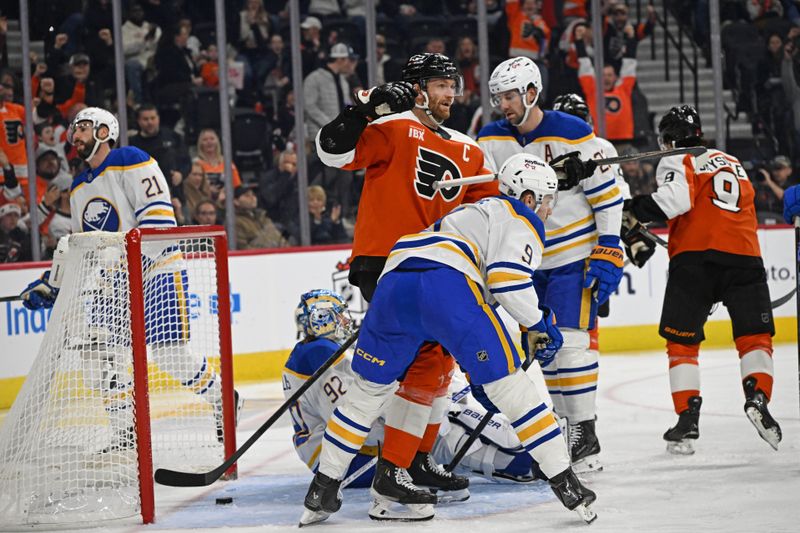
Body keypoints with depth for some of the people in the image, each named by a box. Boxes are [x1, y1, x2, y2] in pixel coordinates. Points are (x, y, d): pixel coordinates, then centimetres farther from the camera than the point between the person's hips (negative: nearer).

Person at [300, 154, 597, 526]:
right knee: (509, 384, 0)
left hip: (395, 277, 7)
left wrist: (481, 372, 45)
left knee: (369, 388, 20)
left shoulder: (474, 213, 42)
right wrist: (540, 323, 13)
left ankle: (322, 489, 22)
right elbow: (508, 280, -3)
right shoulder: (523, 222, 17)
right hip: (446, 284, -7)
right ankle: (565, 484, -1)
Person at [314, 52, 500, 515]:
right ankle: (392, 469, -14)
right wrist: (362, 110, -28)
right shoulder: (395, 127, -5)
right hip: (383, 263, -9)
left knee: (440, 360, 16)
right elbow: (335, 151, -17)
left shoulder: (469, 152, 17)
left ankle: (420, 458, 29)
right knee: (427, 359, -16)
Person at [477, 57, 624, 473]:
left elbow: (607, 194, -10)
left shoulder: (572, 134, -13)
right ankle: (563, 427, 19)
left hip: (573, 256, -6)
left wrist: (608, 252, -13)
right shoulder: (491, 140, 1)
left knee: (570, 341, -12)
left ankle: (586, 438, -7)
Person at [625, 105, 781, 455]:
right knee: (755, 335, 8)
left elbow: (677, 199, -11)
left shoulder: (676, 161, 9)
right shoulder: (733, 164, 29)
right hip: (745, 255, 4)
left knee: (682, 341, 5)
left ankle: (688, 417, -4)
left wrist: (636, 211, 0)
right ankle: (757, 397, -15)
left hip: (695, 257, -4)